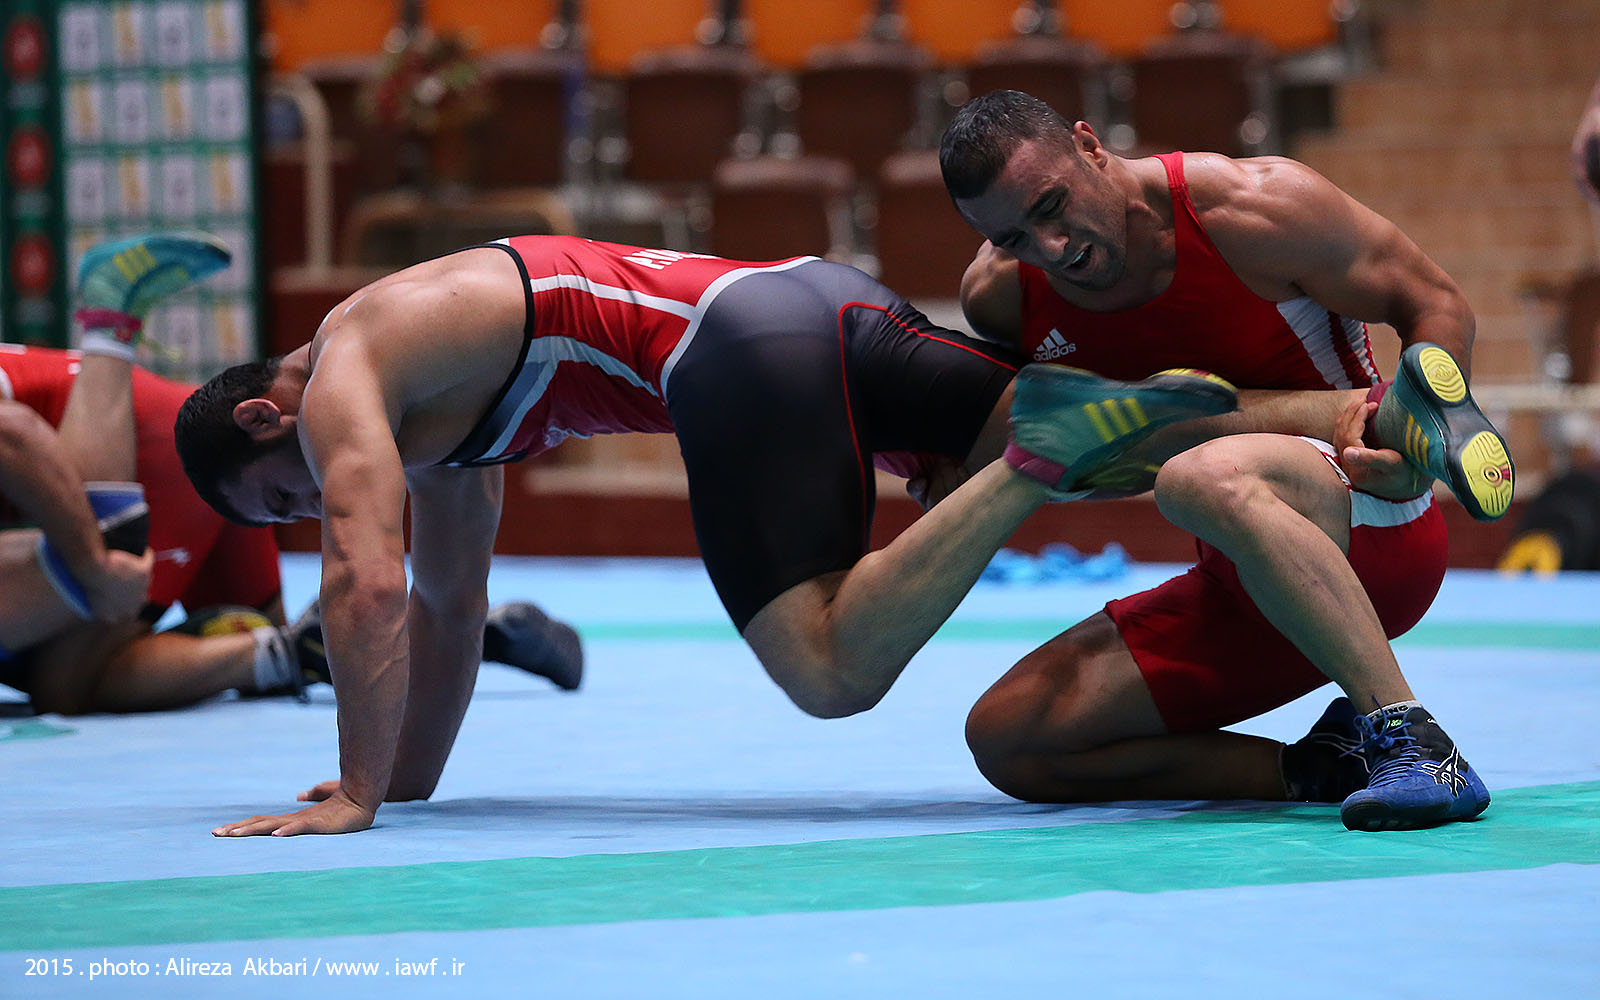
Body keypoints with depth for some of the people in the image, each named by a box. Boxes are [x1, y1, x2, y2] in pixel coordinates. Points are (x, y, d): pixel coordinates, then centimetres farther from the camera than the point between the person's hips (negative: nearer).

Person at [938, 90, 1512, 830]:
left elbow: (1439, 305, -7)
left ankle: (1412, 742, -38)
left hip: (1374, 526, -7)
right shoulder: (999, 298, -1)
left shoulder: (1251, 208, -15)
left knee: (1203, 479, -41)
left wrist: (1402, 434, -25)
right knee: (1006, 740, -9)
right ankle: (1320, 769, -13)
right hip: (1238, 591, 7)